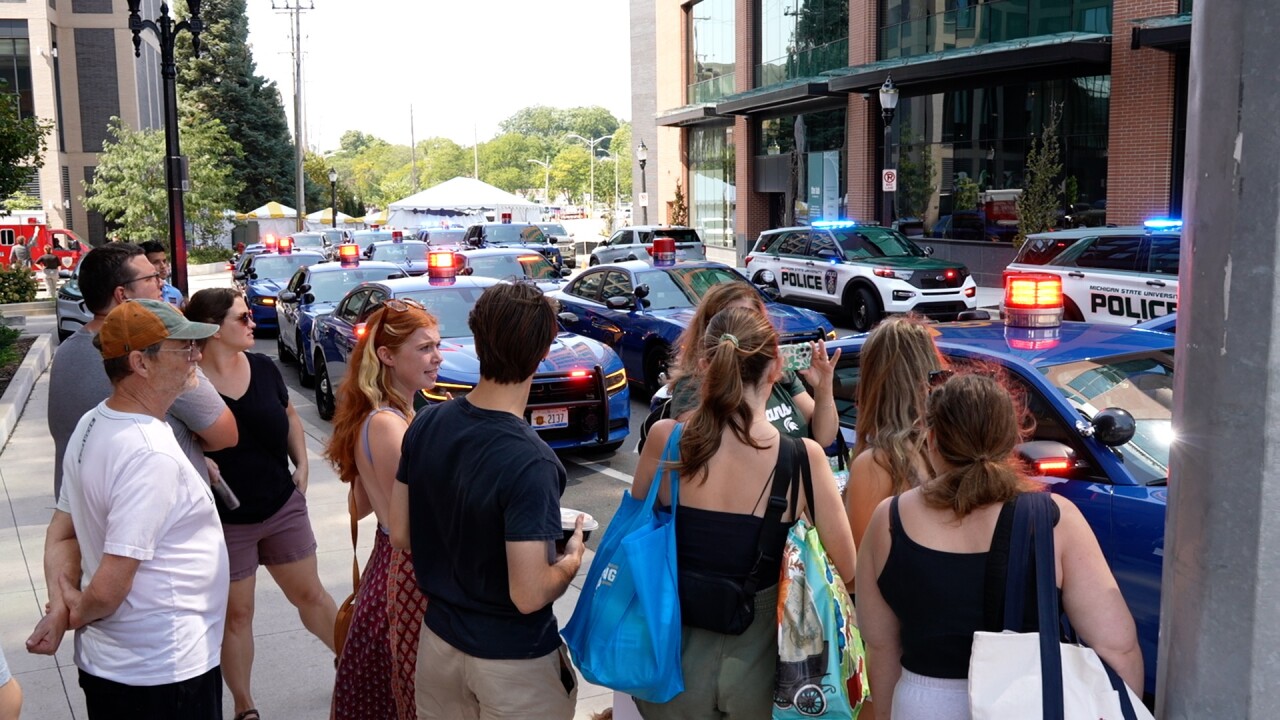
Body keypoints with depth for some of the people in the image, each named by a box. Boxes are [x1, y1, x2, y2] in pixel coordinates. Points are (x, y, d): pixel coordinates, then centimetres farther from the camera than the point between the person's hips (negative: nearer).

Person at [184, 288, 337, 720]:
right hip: (225, 521, -4)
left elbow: (289, 416, 13)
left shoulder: (263, 368, -3)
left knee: (310, 594, 17)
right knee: (235, 614, 11)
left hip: (283, 507, 4)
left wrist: (301, 464, 4)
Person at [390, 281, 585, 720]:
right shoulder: (530, 463, -28)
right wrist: (572, 558, -8)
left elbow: (400, 536, 0)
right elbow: (529, 596, -25)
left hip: (438, 637, 5)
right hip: (514, 659, -5)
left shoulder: (426, 424, -10)